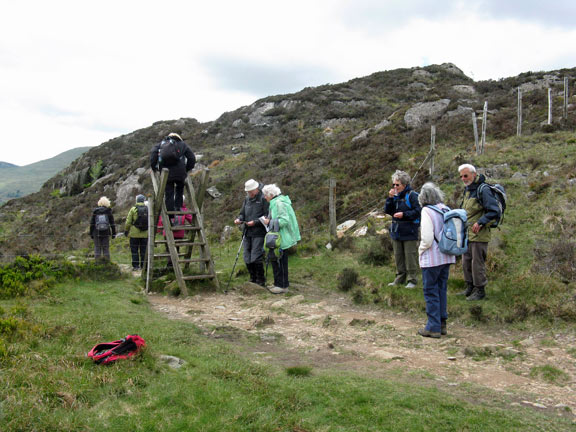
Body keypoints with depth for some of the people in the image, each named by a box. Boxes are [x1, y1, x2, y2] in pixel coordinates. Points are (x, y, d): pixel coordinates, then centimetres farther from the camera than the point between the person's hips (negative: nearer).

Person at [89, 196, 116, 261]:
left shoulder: (95, 212, -2)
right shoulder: (109, 212, -3)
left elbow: (92, 223, 1)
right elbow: (112, 223, -1)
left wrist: (91, 233, 8)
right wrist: (113, 233, 6)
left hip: (97, 233, 0)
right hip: (106, 233, 0)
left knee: (97, 248, 6)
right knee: (106, 248, 6)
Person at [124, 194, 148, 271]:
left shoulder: (133, 209, -5)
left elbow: (128, 222, -4)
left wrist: (126, 230, 7)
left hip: (134, 234, -2)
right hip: (145, 234, 2)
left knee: (134, 250, 5)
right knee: (143, 251, 9)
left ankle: (135, 266, 4)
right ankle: (143, 266, 11)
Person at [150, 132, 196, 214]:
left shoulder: (162, 143, 21)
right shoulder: (183, 144, 21)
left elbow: (153, 152, 3)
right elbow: (192, 158, 14)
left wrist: (153, 166, 10)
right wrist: (187, 169, 23)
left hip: (166, 172, 0)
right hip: (179, 172, 0)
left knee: (168, 193, 6)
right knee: (179, 188, 26)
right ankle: (178, 207, 16)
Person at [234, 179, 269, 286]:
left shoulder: (263, 199, -7)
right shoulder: (247, 199, 15)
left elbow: (267, 216, -11)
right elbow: (243, 213, 20)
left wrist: (255, 222, -21)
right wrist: (239, 219, -1)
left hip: (259, 233, -7)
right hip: (247, 233, 7)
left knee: (256, 258, -10)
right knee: (247, 259, 8)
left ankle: (261, 282, 4)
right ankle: (253, 280, 22)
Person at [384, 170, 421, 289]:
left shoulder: (412, 195, -9)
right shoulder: (395, 196, 10)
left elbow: (418, 211, -13)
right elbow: (387, 211, 5)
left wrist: (404, 214, -20)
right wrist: (390, 198, -7)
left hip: (409, 233, -7)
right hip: (396, 232, 7)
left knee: (410, 256, -3)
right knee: (398, 256, 13)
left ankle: (412, 280, 6)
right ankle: (400, 278, 25)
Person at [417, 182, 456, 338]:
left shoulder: (427, 211, -15)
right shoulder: (446, 210, 5)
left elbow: (427, 239, -19)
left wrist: (420, 250, -1)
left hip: (432, 259, -7)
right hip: (447, 257, 7)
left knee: (431, 292, 2)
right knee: (442, 290, 15)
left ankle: (433, 327, 6)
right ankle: (442, 324, 23)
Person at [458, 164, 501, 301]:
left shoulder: (483, 190, -16)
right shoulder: (467, 190, 12)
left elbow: (495, 211, -20)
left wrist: (480, 223, -24)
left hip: (479, 235, -9)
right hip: (467, 234, 9)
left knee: (477, 264, -1)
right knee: (466, 262, 15)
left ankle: (480, 290, 12)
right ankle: (470, 288, 28)